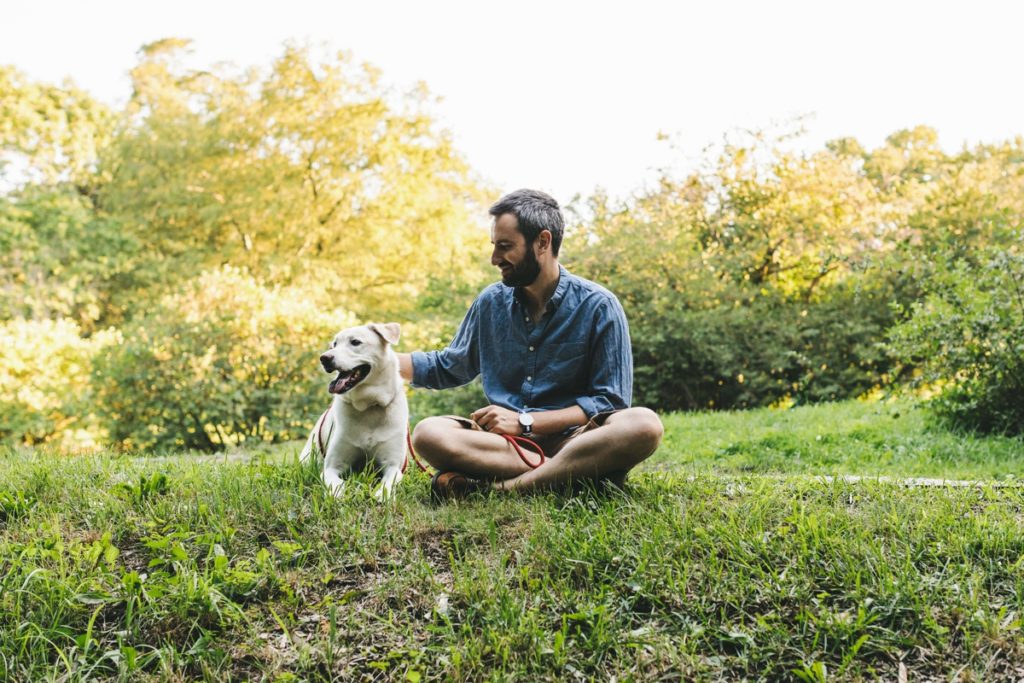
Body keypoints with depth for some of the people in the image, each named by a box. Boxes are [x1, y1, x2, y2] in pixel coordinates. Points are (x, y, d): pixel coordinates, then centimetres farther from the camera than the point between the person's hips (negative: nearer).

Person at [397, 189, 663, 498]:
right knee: (428, 434, -27)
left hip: (569, 438, -3)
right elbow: (447, 367, 25)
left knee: (643, 424, -33)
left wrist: (525, 421, -13)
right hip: (503, 439, 3)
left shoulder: (598, 307, -3)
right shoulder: (491, 302, 9)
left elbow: (611, 402, -6)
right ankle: (576, 471, -29)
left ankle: (500, 486, -33)